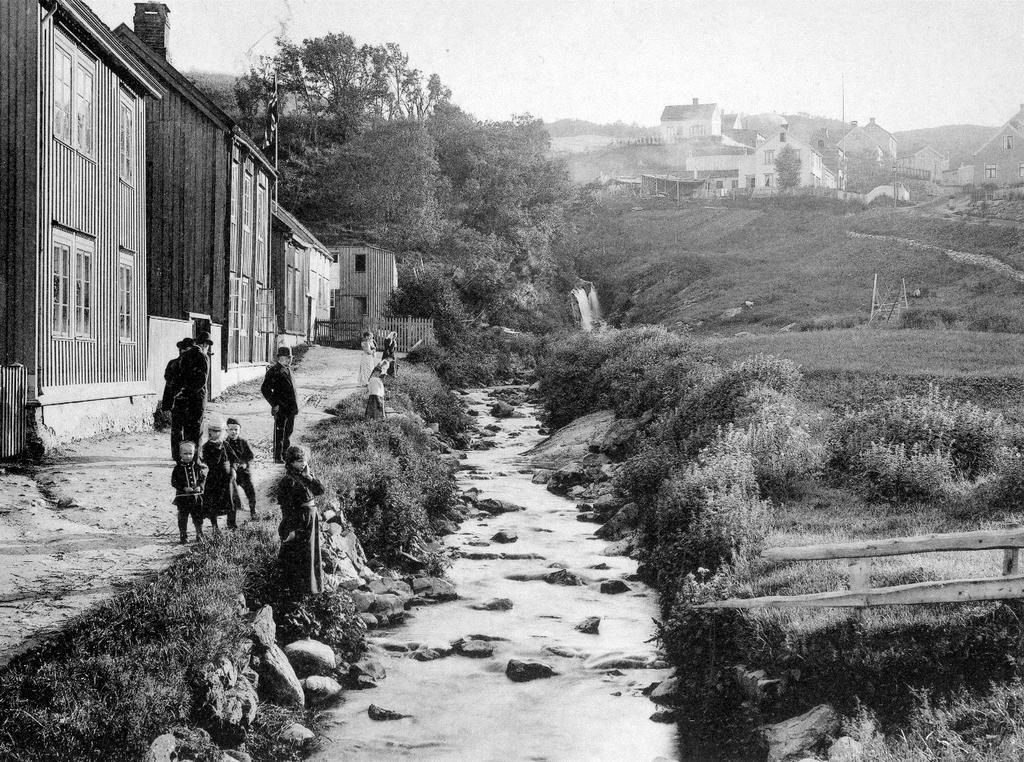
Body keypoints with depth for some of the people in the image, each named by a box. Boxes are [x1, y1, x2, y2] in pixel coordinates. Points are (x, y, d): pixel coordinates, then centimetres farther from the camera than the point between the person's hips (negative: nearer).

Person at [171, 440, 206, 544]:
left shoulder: (197, 466, 2)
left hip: (196, 496, 2)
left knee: (198, 517, 9)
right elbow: (174, 482, -6)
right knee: (182, 518, 4)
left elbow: (203, 478, 8)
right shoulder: (178, 468, -5)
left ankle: (199, 535, 24)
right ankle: (183, 536, 15)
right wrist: (184, 488, -18)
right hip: (182, 497, -2)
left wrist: (200, 487, -11)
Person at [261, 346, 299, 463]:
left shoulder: (288, 370, 15)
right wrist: (274, 404, -16)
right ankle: (278, 457, 6)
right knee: (279, 433, -1)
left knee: (289, 431, 15)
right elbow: (265, 389, -14)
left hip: (291, 408, 8)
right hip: (280, 409, -8)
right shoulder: (274, 371, -12)